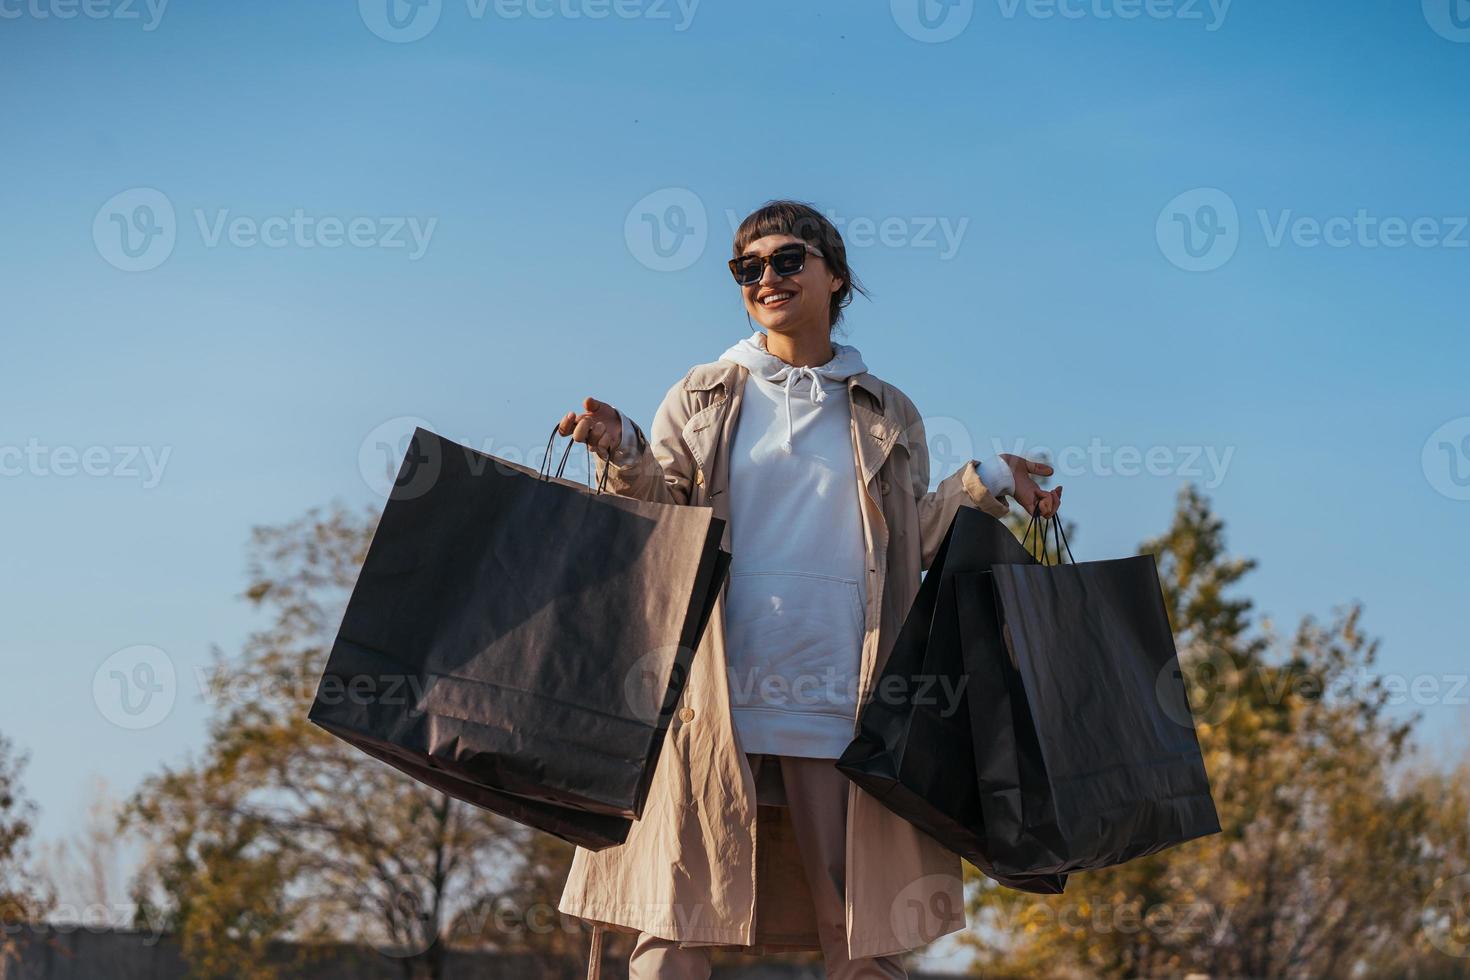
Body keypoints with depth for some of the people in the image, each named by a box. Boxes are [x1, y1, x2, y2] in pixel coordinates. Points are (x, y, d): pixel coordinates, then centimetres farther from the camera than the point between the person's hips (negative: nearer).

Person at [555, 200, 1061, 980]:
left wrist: (987, 483, 5)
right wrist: (622, 452, -9)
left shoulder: (888, 414, 16)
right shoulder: (703, 397, 13)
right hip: (716, 705, -1)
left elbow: (907, 544, 15)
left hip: (844, 709, 1)